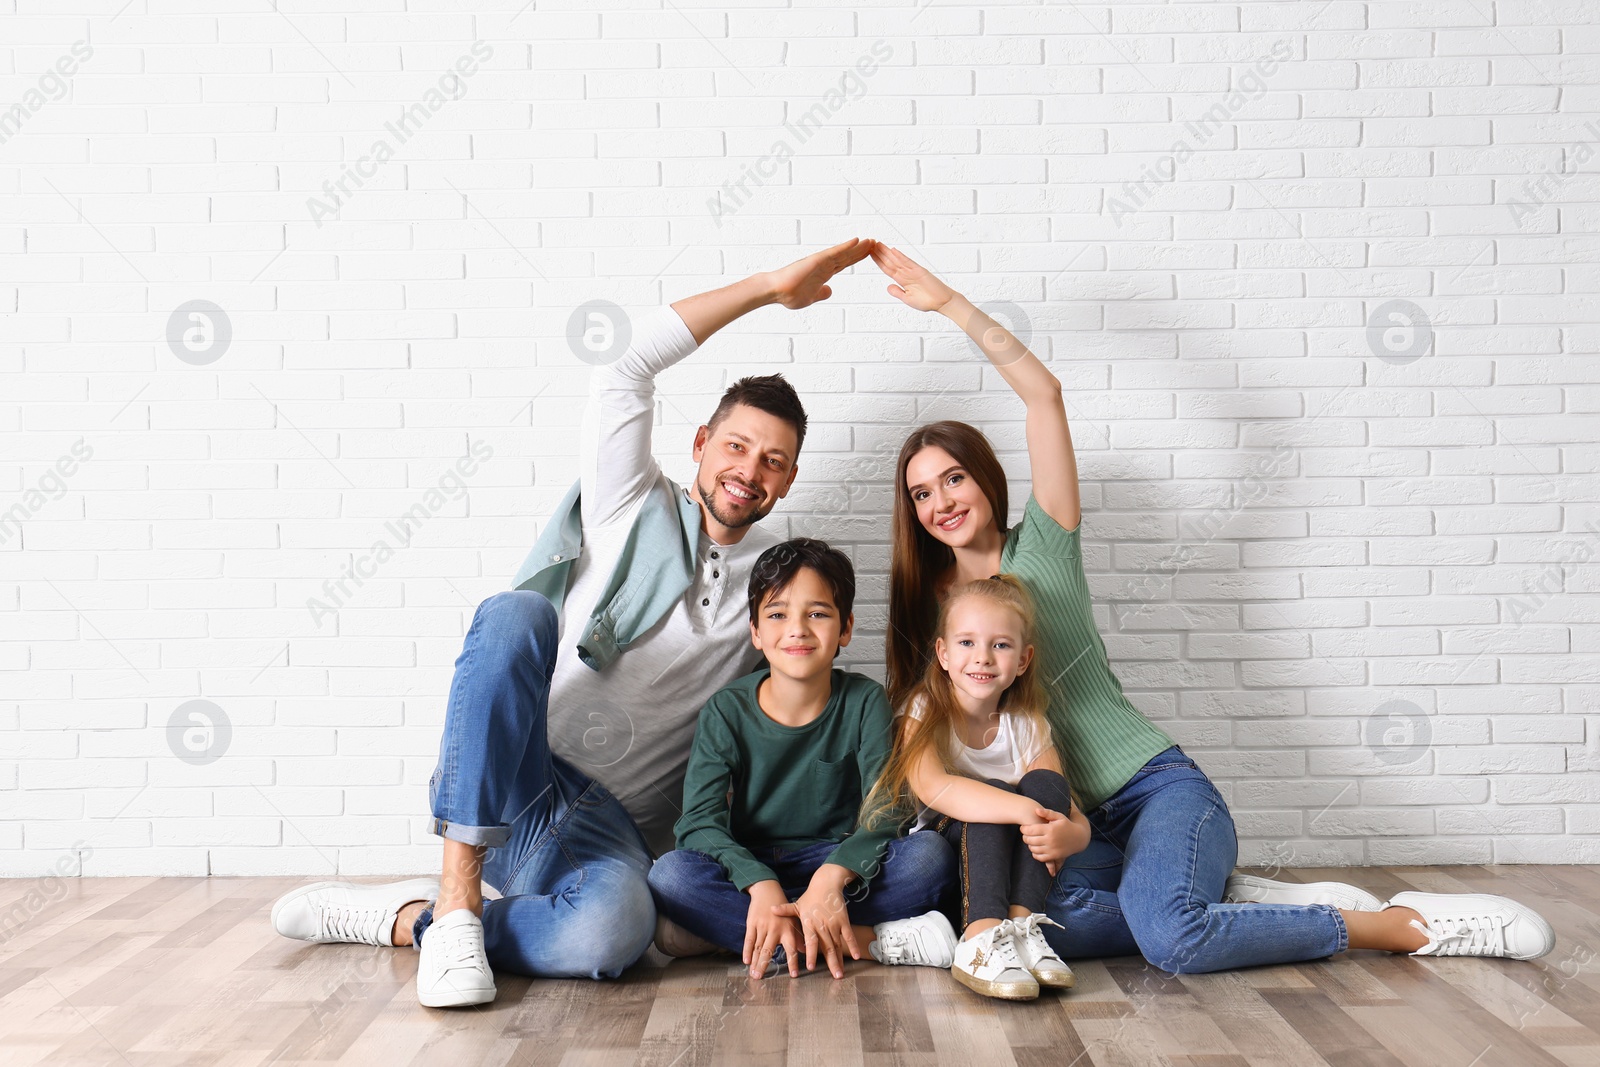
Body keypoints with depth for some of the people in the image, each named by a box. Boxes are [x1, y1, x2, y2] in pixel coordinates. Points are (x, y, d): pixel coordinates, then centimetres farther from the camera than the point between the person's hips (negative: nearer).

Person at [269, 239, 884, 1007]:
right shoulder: (632, 509, 9)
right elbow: (625, 372, -4)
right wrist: (769, 287, 1)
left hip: (611, 831, 1)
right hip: (496, 792, -1)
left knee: (614, 932, -37)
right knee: (514, 614, -32)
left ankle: (404, 917, -14)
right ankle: (458, 893, -29)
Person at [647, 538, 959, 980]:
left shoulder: (864, 702, -6)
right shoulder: (727, 711, -7)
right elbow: (699, 821, -16)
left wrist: (833, 876, -34)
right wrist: (762, 886, -34)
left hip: (837, 862, 0)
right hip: (748, 868, 0)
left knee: (932, 854, -26)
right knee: (669, 875, -30)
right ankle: (862, 940, -29)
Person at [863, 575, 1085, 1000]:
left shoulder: (1027, 726, 0)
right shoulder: (925, 711, -9)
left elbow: (1077, 820, -8)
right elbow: (932, 787, -31)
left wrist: (1066, 834, -34)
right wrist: (1020, 810, -44)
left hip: (1011, 867, 3)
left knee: (1045, 782, -21)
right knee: (993, 792, -29)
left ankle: (1020, 927, -32)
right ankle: (980, 940, -44)